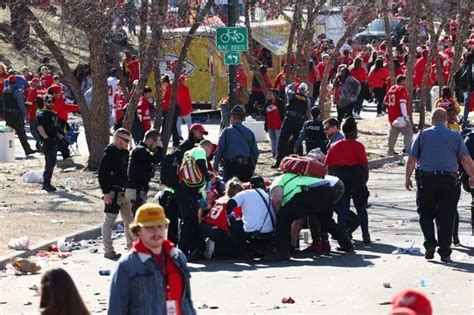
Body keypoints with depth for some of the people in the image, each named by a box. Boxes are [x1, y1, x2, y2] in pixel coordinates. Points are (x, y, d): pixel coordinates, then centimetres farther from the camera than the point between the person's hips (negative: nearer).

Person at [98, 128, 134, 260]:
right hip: (112, 193, -9)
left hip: (124, 193, 9)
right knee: (109, 221, -3)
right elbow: (102, 175, -16)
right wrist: (106, 192, -20)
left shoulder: (125, 153, 13)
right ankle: (108, 251, -1)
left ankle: (132, 246, 26)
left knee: (129, 219, 14)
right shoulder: (109, 154, -13)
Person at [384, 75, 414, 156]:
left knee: (393, 133, 14)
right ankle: (407, 150, -8)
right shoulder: (402, 89, -10)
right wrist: (405, 115, -23)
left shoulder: (391, 89, 14)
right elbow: (402, 102, -20)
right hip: (401, 116, -8)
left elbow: (386, 101, 19)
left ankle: (391, 151, 15)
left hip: (392, 116, 8)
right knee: (408, 133, -2)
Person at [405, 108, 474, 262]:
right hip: (448, 179, 1)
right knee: (446, 216, 4)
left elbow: (412, 159, 3)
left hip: (426, 178, 0)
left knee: (425, 213, 12)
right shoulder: (455, 136, 6)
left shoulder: (423, 135, 5)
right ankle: (445, 252, 3)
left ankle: (430, 242, -6)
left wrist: (407, 178, 11)